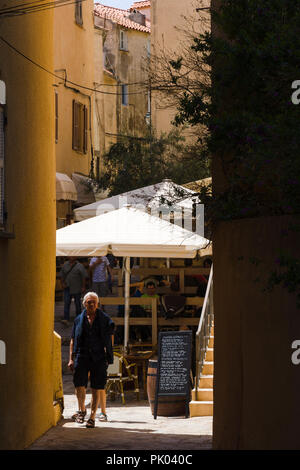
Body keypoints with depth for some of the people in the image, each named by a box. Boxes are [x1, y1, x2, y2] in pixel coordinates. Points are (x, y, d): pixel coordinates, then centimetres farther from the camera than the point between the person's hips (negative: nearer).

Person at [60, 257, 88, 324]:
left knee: (77, 303, 8)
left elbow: (84, 277, -6)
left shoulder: (79, 266, -5)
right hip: (67, 288, 2)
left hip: (77, 288, -2)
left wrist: (83, 287, -10)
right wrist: (62, 283, 3)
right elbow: (61, 275, 15)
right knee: (66, 303, -9)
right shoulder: (65, 265, 6)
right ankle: (66, 319, -14)